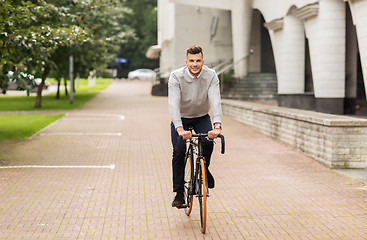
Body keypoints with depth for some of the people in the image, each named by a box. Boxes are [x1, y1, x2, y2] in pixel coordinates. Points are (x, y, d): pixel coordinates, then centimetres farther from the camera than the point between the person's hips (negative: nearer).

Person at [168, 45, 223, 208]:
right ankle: (179, 193, -2)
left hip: (202, 117, 1)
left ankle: (204, 169, 7)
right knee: (179, 151, -16)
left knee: (208, 142, -26)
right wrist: (180, 129, -49)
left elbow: (215, 101, -31)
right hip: (181, 118, -1)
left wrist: (217, 126, -48)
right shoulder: (176, 76, -23)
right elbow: (173, 103, -33)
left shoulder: (211, 76, -20)